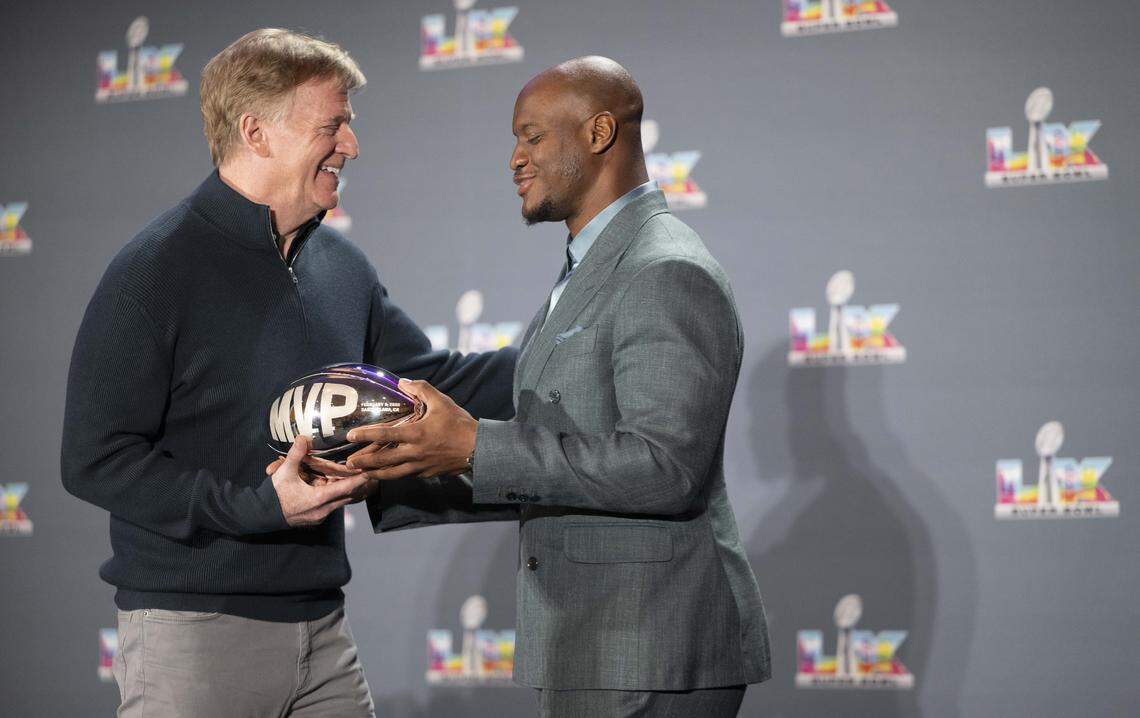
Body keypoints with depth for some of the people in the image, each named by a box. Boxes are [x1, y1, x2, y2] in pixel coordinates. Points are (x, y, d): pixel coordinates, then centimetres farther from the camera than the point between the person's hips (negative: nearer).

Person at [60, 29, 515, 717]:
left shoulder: (341, 266, 11)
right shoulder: (155, 272, -10)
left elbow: (432, 381, 20)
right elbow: (96, 460, -14)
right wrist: (257, 506, -21)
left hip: (321, 627, 6)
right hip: (193, 628, -6)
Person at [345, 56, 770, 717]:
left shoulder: (668, 273, -14)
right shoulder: (591, 273, 18)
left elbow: (666, 468, -24)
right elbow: (546, 475, 19)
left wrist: (476, 448, -25)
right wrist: (396, 483, 7)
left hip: (652, 661, -10)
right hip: (598, 648, 10)